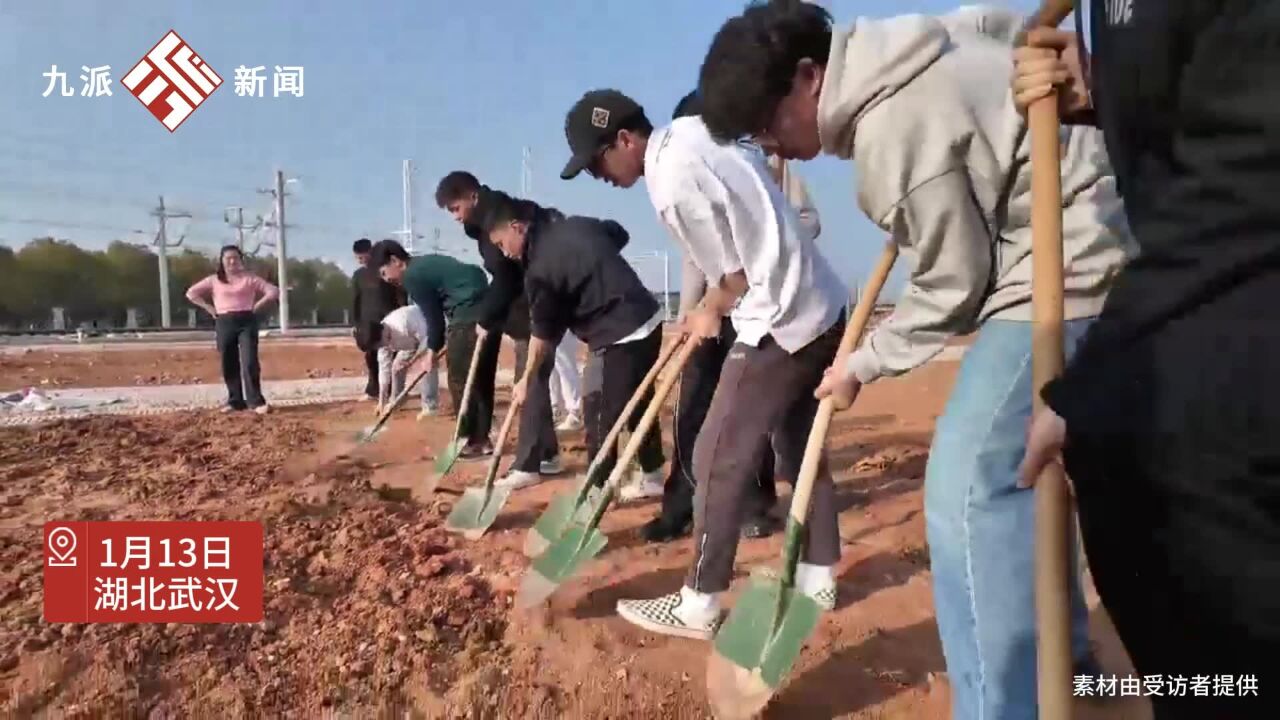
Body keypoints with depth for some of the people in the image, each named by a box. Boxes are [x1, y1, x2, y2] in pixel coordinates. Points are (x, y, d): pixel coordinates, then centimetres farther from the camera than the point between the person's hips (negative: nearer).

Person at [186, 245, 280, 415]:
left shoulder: (249, 278, 4)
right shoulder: (214, 280, 8)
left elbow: (273, 291, 1)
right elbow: (191, 293, 11)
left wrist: (256, 306, -3)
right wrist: (209, 308, 3)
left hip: (247, 321, -2)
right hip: (224, 323, 3)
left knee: (250, 362, -12)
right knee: (229, 365, 5)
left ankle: (256, 401, -11)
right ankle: (235, 401, 14)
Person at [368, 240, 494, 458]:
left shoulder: (412, 276, -5)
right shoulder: (426, 263, 22)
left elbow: (434, 317, -4)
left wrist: (432, 352, 10)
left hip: (469, 316, -10)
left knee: (460, 380, -1)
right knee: (481, 379, 14)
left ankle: (472, 441, 3)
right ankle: (481, 438, 20)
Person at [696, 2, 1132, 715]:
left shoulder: (893, 133, -25)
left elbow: (952, 285, -18)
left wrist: (865, 363, -4)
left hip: (1065, 276, -11)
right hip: (1078, 255, 11)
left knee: (970, 485, -17)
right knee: (1014, 470, 18)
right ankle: (1064, 653, 35)